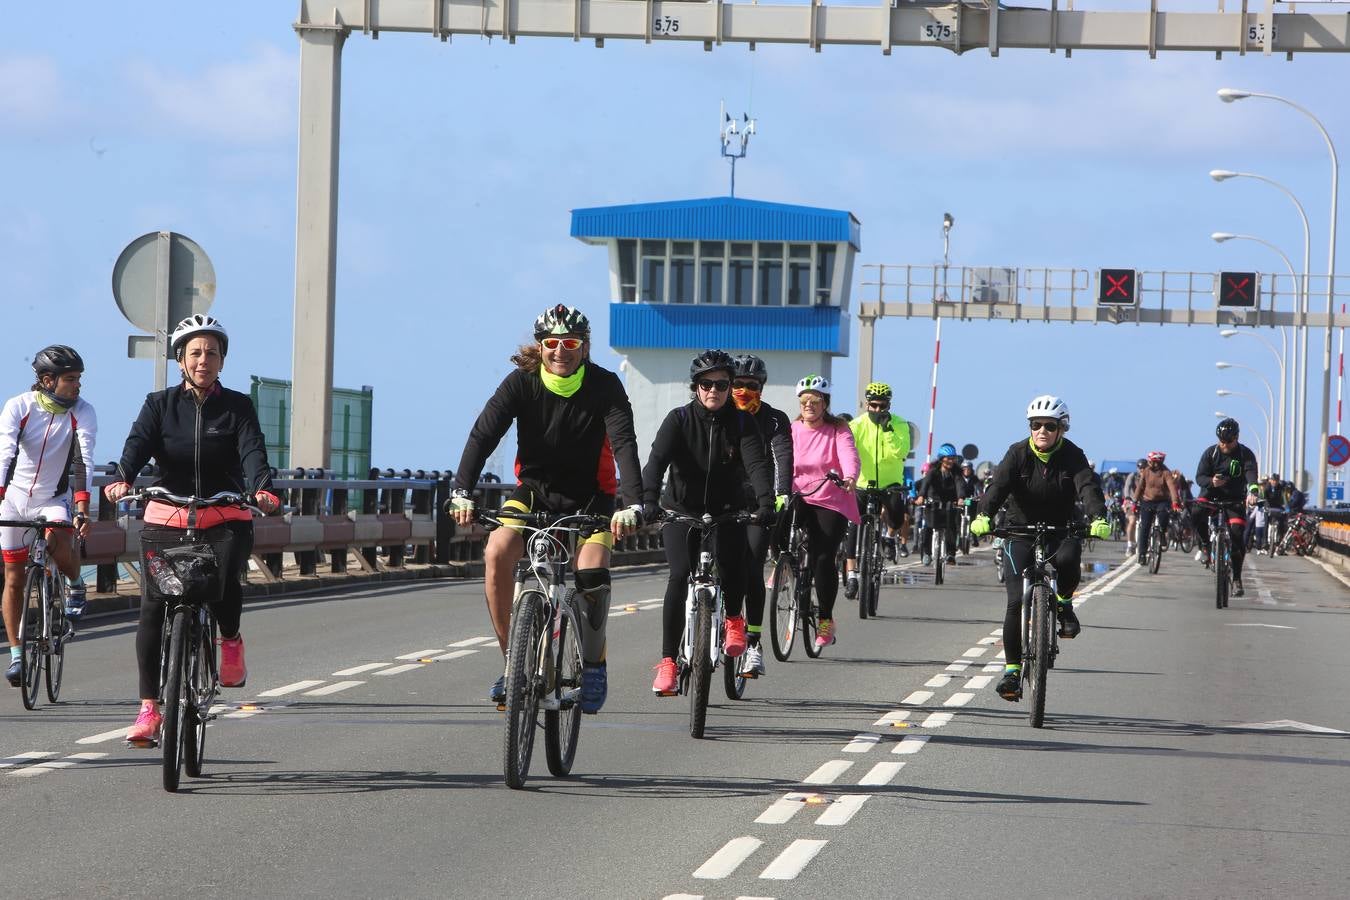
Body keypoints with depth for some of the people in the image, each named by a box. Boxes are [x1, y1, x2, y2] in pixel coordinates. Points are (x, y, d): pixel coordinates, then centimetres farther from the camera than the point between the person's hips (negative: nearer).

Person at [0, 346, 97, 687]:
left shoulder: (82, 412, -12)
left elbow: (84, 460, -23)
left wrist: (82, 507, -36)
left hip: (53, 498, 0)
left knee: (58, 537, -33)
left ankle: (76, 585, 0)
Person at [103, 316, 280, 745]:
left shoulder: (237, 407, 3)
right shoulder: (160, 405, 5)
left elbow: (253, 452, -12)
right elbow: (138, 443, -12)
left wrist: (261, 490, -33)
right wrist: (123, 479, -33)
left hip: (226, 516, -1)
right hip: (167, 515, 1)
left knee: (225, 580, -29)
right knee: (152, 609, -8)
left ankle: (231, 641, 6)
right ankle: (150, 709, -3)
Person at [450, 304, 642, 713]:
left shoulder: (605, 386, -16)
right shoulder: (521, 383, -14)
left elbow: (624, 445, -27)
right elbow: (483, 434, -22)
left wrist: (631, 505, -43)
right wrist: (461, 492, -38)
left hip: (589, 496, -1)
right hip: (534, 489, 1)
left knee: (592, 572, -25)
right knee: (497, 552, -26)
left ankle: (593, 665, -1)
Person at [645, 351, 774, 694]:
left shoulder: (742, 422, -6)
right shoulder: (679, 419, -9)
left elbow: (757, 464, -20)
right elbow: (657, 460, -23)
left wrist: (766, 502, -39)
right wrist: (649, 500, -41)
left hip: (726, 511, 1)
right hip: (681, 510, -1)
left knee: (733, 566, -25)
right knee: (679, 575, -21)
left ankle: (733, 619, 7)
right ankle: (667, 662, -18)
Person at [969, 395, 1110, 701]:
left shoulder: (1072, 456, -8)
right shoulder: (1018, 453, -9)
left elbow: (1088, 487, -24)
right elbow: (998, 484, -23)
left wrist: (1098, 518, -44)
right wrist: (983, 515, -43)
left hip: (1061, 531, 0)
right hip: (1021, 531, 0)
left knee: (1068, 560, -35)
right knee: (1016, 601, -12)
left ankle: (1063, 604, -2)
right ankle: (1012, 670, -3)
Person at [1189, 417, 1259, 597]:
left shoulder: (1245, 454, -10)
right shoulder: (1210, 453, -6)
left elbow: (1251, 474, -27)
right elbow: (1199, 476, -12)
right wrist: (1211, 481, -36)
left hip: (1235, 498, -1)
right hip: (1211, 494, 1)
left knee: (1237, 535, -13)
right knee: (1197, 515, -31)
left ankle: (1237, 579, -2)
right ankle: (1205, 546, -5)